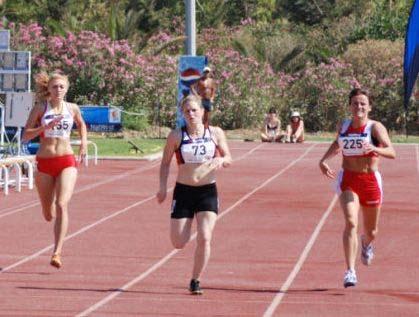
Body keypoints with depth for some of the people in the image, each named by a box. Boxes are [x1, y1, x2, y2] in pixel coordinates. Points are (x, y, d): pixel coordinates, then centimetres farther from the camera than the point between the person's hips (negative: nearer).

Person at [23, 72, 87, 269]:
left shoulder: (72, 109, 5)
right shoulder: (40, 108, 0)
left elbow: (81, 124, 27)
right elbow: (26, 135, -5)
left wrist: (84, 143, 11)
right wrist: (45, 127, -19)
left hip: (67, 162, 0)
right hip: (44, 163, 1)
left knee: (62, 205, -21)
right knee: (48, 215, 12)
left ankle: (57, 253, -25)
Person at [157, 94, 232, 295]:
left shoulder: (215, 133, -1)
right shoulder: (176, 136, -4)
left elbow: (228, 159, 6)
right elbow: (165, 163, 5)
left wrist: (221, 160, -17)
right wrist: (162, 187, -5)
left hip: (208, 191, 0)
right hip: (183, 191, 0)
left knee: (205, 238, -13)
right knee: (178, 243, -2)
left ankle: (195, 282, 2)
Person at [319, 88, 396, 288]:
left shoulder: (375, 127, -10)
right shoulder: (343, 126, 2)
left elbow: (392, 153, -23)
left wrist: (375, 149, -42)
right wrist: (324, 160, 11)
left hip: (370, 181, -1)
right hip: (347, 180, 1)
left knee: (371, 233, 14)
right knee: (351, 222, -22)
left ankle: (366, 243, 53)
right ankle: (350, 271, -25)